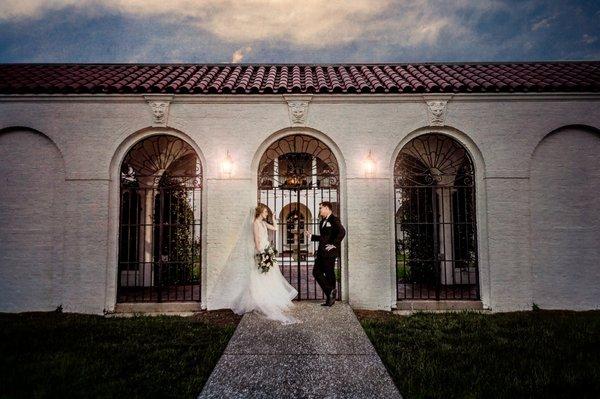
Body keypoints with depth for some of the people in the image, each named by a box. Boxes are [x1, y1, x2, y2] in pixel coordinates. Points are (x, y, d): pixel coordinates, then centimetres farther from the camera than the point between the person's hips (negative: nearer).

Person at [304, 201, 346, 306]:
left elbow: (342, 232, -25)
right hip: (321, 252, 9)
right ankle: (330, 294, 15)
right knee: (316, 272, 8)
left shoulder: (334, 220, -10)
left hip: (329, 252, -9)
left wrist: (334, 244, -22)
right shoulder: (323, 221, 18)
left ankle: (331, 299, 8)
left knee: (329, 274, -3)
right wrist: (311, 236, 20)